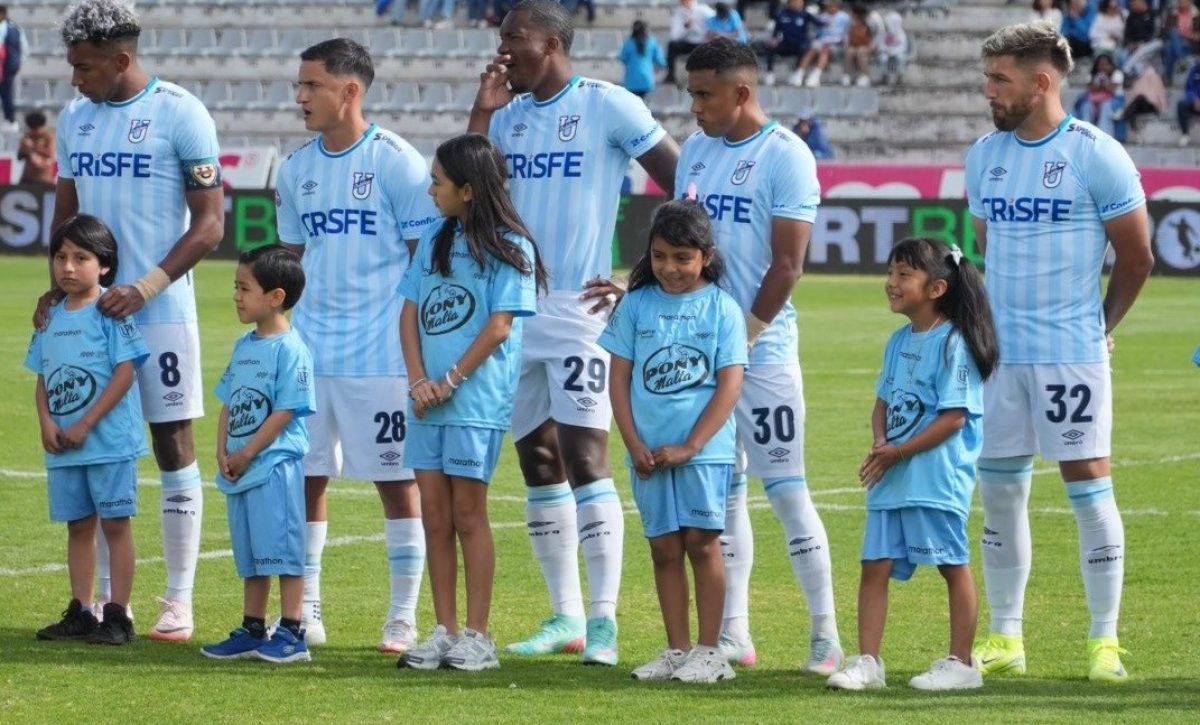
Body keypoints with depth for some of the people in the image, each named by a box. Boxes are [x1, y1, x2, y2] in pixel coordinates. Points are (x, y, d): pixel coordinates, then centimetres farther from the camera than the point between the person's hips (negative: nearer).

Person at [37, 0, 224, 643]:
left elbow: (210, 223, -9)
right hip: (92, 308, 6)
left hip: (159, 310, -6)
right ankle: (104, 598, 13)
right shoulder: (75, 119, 10)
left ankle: (179, 602, 4)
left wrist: (146, 288, -17)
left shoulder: (178, 115, -9)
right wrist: (58, 286, 2)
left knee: (173, 446, -1)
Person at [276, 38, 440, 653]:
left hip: (381, 354, -6)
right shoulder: (296, 169, 11)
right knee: (303, 476, 6)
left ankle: (403, 619, 6)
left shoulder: (396, 163, -7)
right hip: (308, 349, 6)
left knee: (396, 478, 0)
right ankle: (304, 612, 15)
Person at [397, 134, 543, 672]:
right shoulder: (436, 239, 13)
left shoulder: (508, 247, -5)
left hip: (477, 400, -6)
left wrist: (452, 381, -13)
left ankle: (477, 637, 0)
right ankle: (444, 632, 10)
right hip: (428, 400, 6)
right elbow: (411, 312, 10)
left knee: (467, 513, -4)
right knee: (434, 514, 5)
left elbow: (499, 327, -11)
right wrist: (418, 380, -3)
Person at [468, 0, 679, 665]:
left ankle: (604, 621, -11)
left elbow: (683, 189, -7)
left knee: (584, 457, -12)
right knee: (538, 463, 9)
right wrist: (483, 112, 1)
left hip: (577, 309, -7)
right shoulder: (509, 115, 12)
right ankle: (565, 616, 17)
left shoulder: (607, 107, -7)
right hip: (515, 307, 7)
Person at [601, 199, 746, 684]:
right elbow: (619, 379, 6)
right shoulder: (636, 305, 6)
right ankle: (677, 650, 12)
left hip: (704, 449, -3)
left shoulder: (721, 309, -2)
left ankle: (709, 650, 2)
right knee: (664, 548, 6)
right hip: (649, 453, 3)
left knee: (701, 542, -3)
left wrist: (689, 447, -12)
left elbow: (729, 386, -6)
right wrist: (634, 446, -4)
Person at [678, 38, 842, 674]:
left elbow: (787, 264, -13)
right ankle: (732, 634, 13)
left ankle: (826, 637, -1)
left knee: (785, 489, -6)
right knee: (722, 490, 9)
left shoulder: (785, 157, -10)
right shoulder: (697, 149, 11)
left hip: (761, 351, -7)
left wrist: (743, 337, -13)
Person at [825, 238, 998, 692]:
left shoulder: (952, 344, -12)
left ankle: (961, 663, 7)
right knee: (875, 565, 3)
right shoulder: (900, 341, 13)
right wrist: (880, 443, -4)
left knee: (952, 565, 1)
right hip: (890, 477, 8)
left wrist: (898, 452, -17)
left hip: (938, 478, -8)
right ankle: (868, 662, 6)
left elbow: (953, 417, -16)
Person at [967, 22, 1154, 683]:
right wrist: (992, 324, 17)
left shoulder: (1096, 156, -8)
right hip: (1000, 353, 6)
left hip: (1071, 354, -6)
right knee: (999, 491, 7)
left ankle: (1105, 642, 2)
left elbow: (1135, 258, -1)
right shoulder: (985, 155, 9)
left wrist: (1097, 326, 6)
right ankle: (1004, 640, 16)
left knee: (1088, 485, -5)